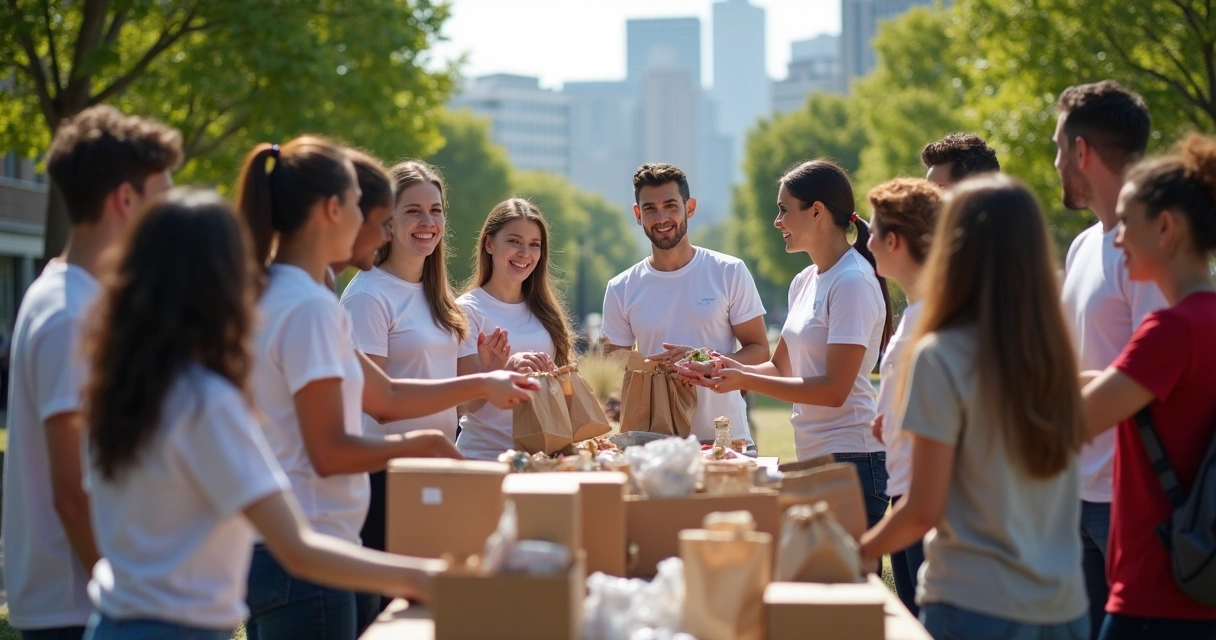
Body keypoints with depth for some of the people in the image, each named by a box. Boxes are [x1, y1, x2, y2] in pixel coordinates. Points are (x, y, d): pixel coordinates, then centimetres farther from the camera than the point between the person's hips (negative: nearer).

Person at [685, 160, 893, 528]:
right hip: (812, 458, 8)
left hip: (851, 459, -8)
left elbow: (834, 390, -17)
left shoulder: (853, 283, -13)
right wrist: (730, 369, -1)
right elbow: (781, 367, 17)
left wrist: (745, 380, -16)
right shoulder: (805, 281, 14)